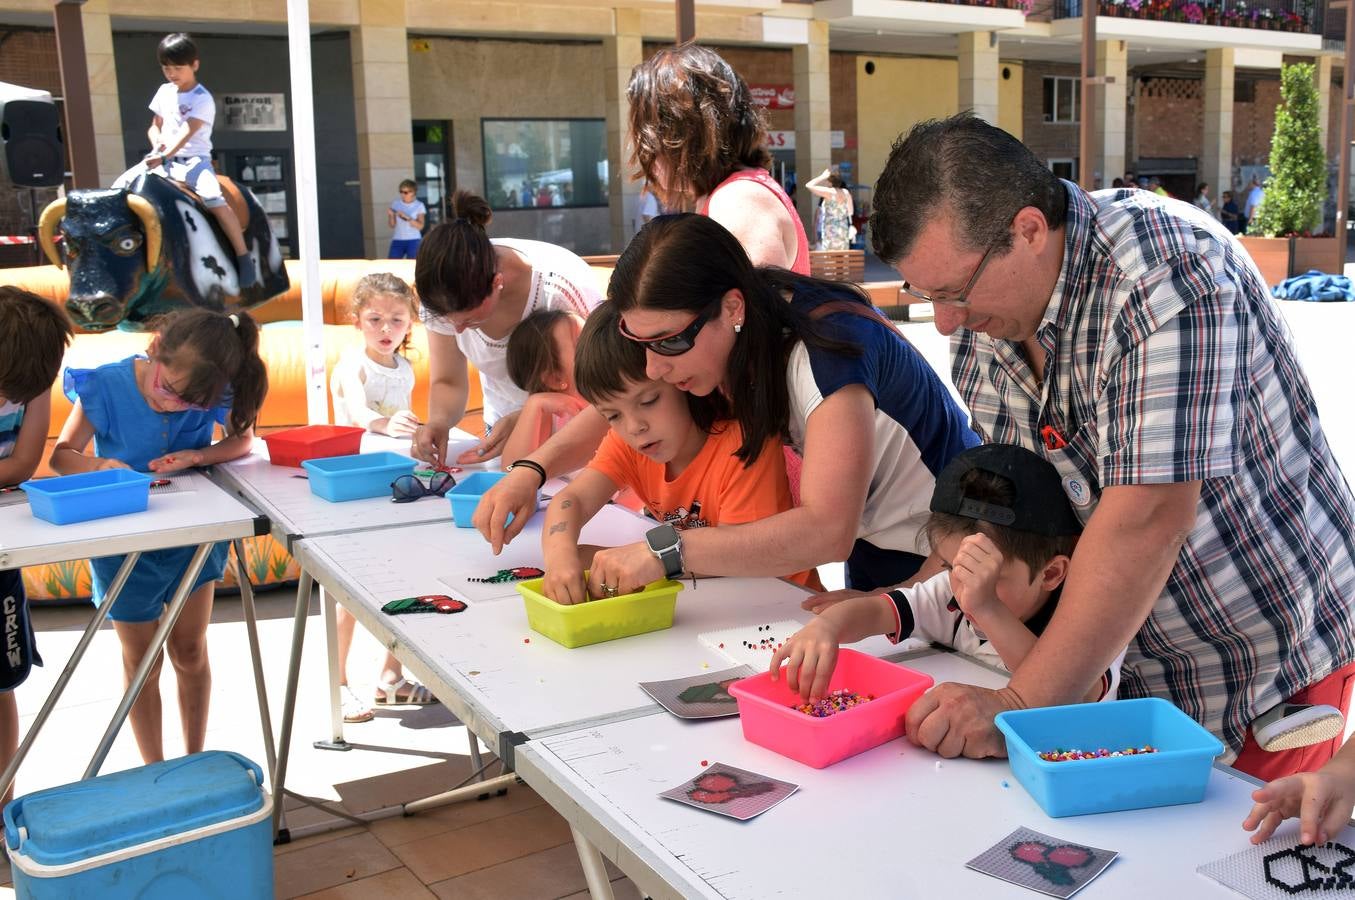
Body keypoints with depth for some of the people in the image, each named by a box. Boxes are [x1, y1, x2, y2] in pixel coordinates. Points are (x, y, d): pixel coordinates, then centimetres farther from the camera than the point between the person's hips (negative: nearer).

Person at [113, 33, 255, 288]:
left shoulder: (202, 99, -7)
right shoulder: (164, 92, 13)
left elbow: (187, 132, -19)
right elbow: (155, 126, 21)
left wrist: (165, 156, -31)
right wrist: (157, 141, -3)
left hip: (193, 159, -7)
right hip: (162, 159, 7)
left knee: (213, 198, -32)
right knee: (121, 185, -8)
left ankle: (244, 257, -26)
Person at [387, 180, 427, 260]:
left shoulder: (419, 206, 0)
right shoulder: (395, 203, 6)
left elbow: (420, 226, -9)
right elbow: (392, 225, 7)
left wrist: (407, 218, -20)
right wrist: (391, 215, -12)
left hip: (414, 241, -2)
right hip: (397, 240, 2)